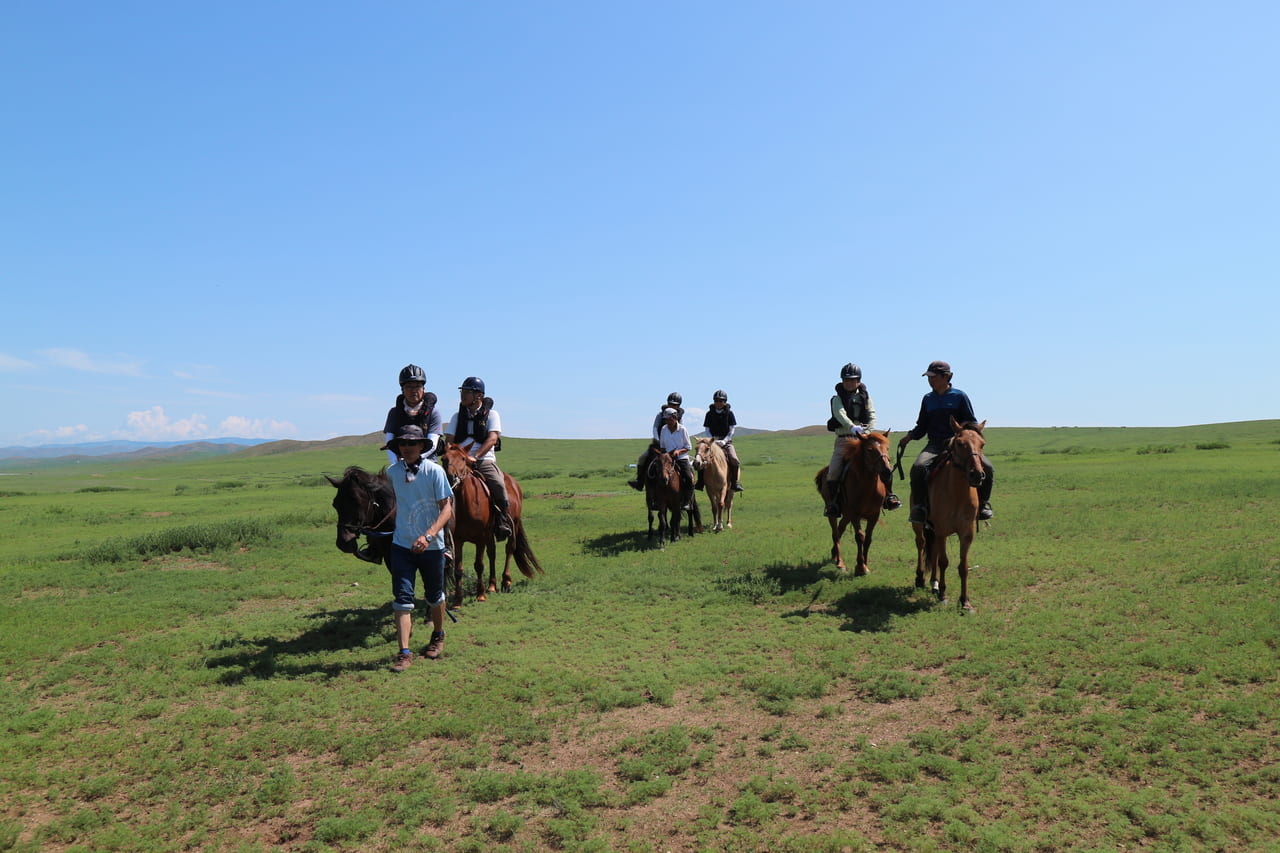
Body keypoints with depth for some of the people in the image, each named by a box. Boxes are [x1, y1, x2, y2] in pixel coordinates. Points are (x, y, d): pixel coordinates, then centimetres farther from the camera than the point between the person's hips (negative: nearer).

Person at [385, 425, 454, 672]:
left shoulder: (434, 471, -13)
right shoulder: (393, 472, 0)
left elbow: (447, 508, -15)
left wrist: (428, 535, -27)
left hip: (431, 547, -2)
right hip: (401, 545, 2)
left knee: (434, 596, 15)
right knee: (402, 598, -5)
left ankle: (438, 637, 39)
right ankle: (405, 652, 0)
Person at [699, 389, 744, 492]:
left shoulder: (729, 413, 1)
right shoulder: (709, 413, 5)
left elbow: (732, 429, 0)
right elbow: (707, 429, 7)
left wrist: (724, 441, -12)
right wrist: (712, 440, -10)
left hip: (726, 440, -1)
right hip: (712, 440, 1)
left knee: (734, 459, -25)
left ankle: (734, 483, -10)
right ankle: (700, 482, -10)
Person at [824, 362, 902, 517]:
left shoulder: (865, 395, 11)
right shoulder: (838, 398, 1)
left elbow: (872, 415, 3)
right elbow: (840, 414, -18)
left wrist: (870, 432, -15)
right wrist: (853, 427, -35)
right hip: (844, 439, -2)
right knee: (833, 472, -15)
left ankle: (888, 494, 7)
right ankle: (832, 502, 2)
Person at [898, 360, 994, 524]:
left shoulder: (959, 396, 5)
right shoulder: (928, 399, 14)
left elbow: (972, 423, 6)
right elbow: (922, 427, 20)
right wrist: (910, 436, 1)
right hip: (935, 445, 1)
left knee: (986, 467, -22)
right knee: (918, 467, -29)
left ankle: (982, 503, 1)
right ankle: (918, 507, -19)